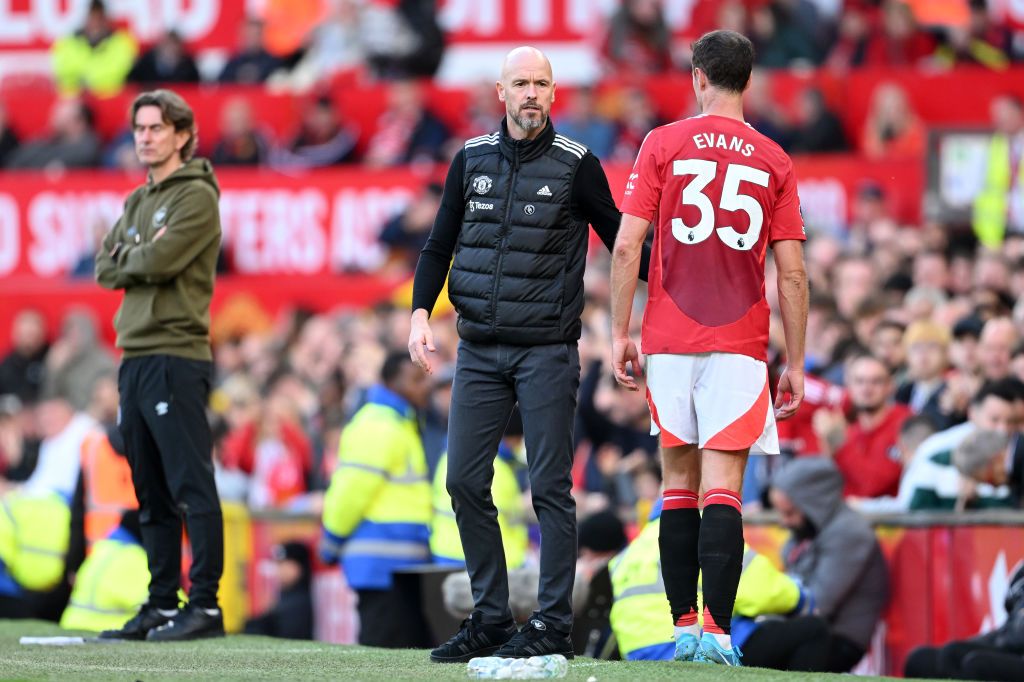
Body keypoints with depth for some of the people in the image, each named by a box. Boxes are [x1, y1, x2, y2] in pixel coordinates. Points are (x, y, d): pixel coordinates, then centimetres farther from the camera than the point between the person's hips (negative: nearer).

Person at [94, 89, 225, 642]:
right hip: (135, 355, 9)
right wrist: (140, 257, -5)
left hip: (176, 355, -9)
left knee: (191, 486, -10)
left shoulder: (197, 197, -5)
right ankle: (162, 604, 14)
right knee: (152, 493, 10)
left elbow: (161, 260, -17)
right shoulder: (137, 202, 20)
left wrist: (127, 256, 2)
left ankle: (205, 605, -12)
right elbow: (105, 270, 13)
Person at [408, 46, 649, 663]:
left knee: (550, 488, -4)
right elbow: (440, 245, 14)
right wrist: (421, 313, 0)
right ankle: (491, 618, 12)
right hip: (479, 351, 4)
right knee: (465, 483, 2)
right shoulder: (472, 160, 8)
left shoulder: (576, 166, -2)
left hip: (548, 351, -4)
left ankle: (554, 625, 1)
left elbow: (620, 238, 4)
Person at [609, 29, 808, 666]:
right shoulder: (774, 161, 4)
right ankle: (717, 632, -16)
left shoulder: (663, 144, 2)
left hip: (669, 342, 1)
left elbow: (627, 246, -4)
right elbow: (792, 273, 1)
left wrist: (620, 333, 3)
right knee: (723, 489, -5)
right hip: (741, 346, -1)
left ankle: (683, 627, 8)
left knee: (679, 483, 11)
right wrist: (796, 364, 7)